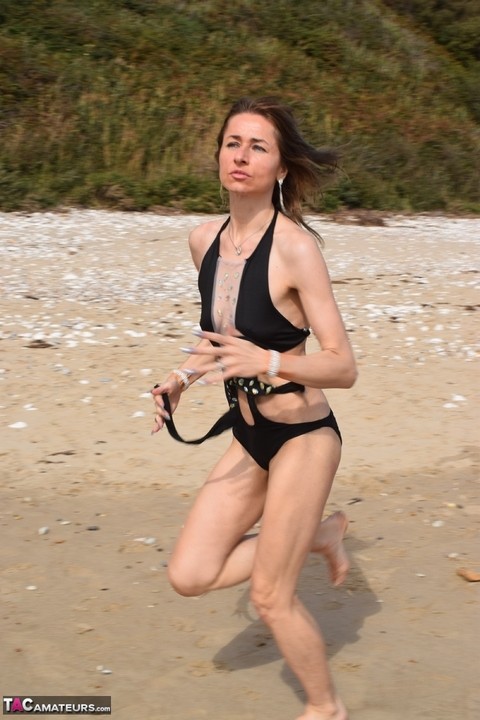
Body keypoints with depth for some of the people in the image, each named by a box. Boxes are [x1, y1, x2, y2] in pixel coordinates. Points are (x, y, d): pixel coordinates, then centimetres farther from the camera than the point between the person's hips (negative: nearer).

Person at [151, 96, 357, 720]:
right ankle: (318, 537, 26)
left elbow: (343, 367, -20)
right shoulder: (204, 241, 1)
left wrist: (267, 362, -35)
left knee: (270, 597, 5)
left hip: (303, 439, -7)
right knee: (189, 574, 7)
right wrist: (182, 378, 4)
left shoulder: (295, 247, -20)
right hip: (249, 437, 7)